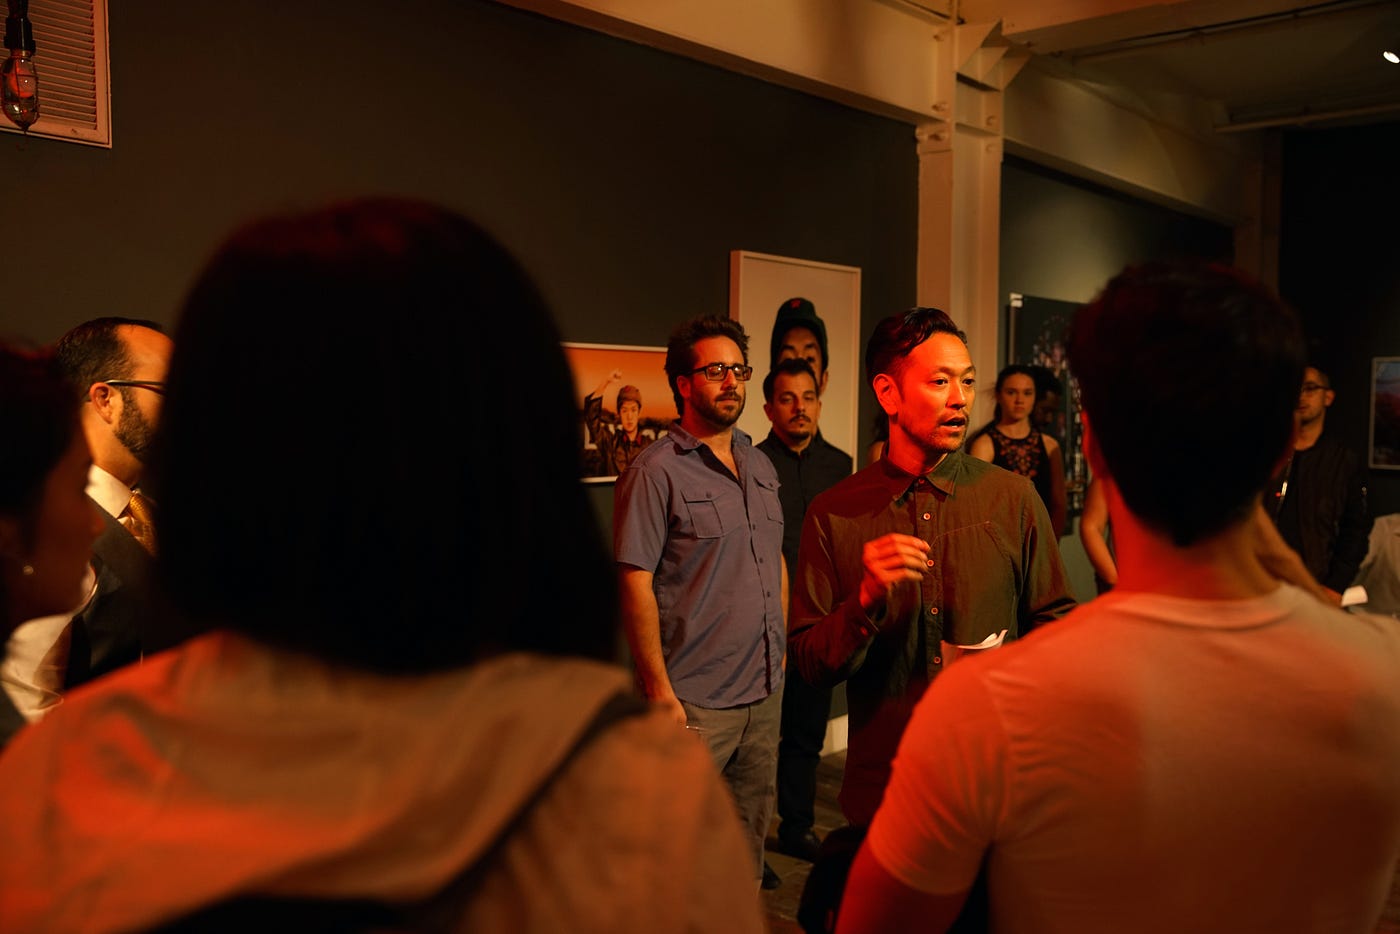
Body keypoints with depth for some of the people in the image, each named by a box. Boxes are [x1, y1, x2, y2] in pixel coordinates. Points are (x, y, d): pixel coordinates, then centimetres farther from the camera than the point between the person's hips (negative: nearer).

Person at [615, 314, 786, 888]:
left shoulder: (760, 467, 11)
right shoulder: (656, 471, -12)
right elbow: (635, 583, -15)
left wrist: (779, 646, 13)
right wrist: (659, 692, -17)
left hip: (765, 693, 7)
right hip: (695, 702, -7)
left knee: (751, 836, 19)